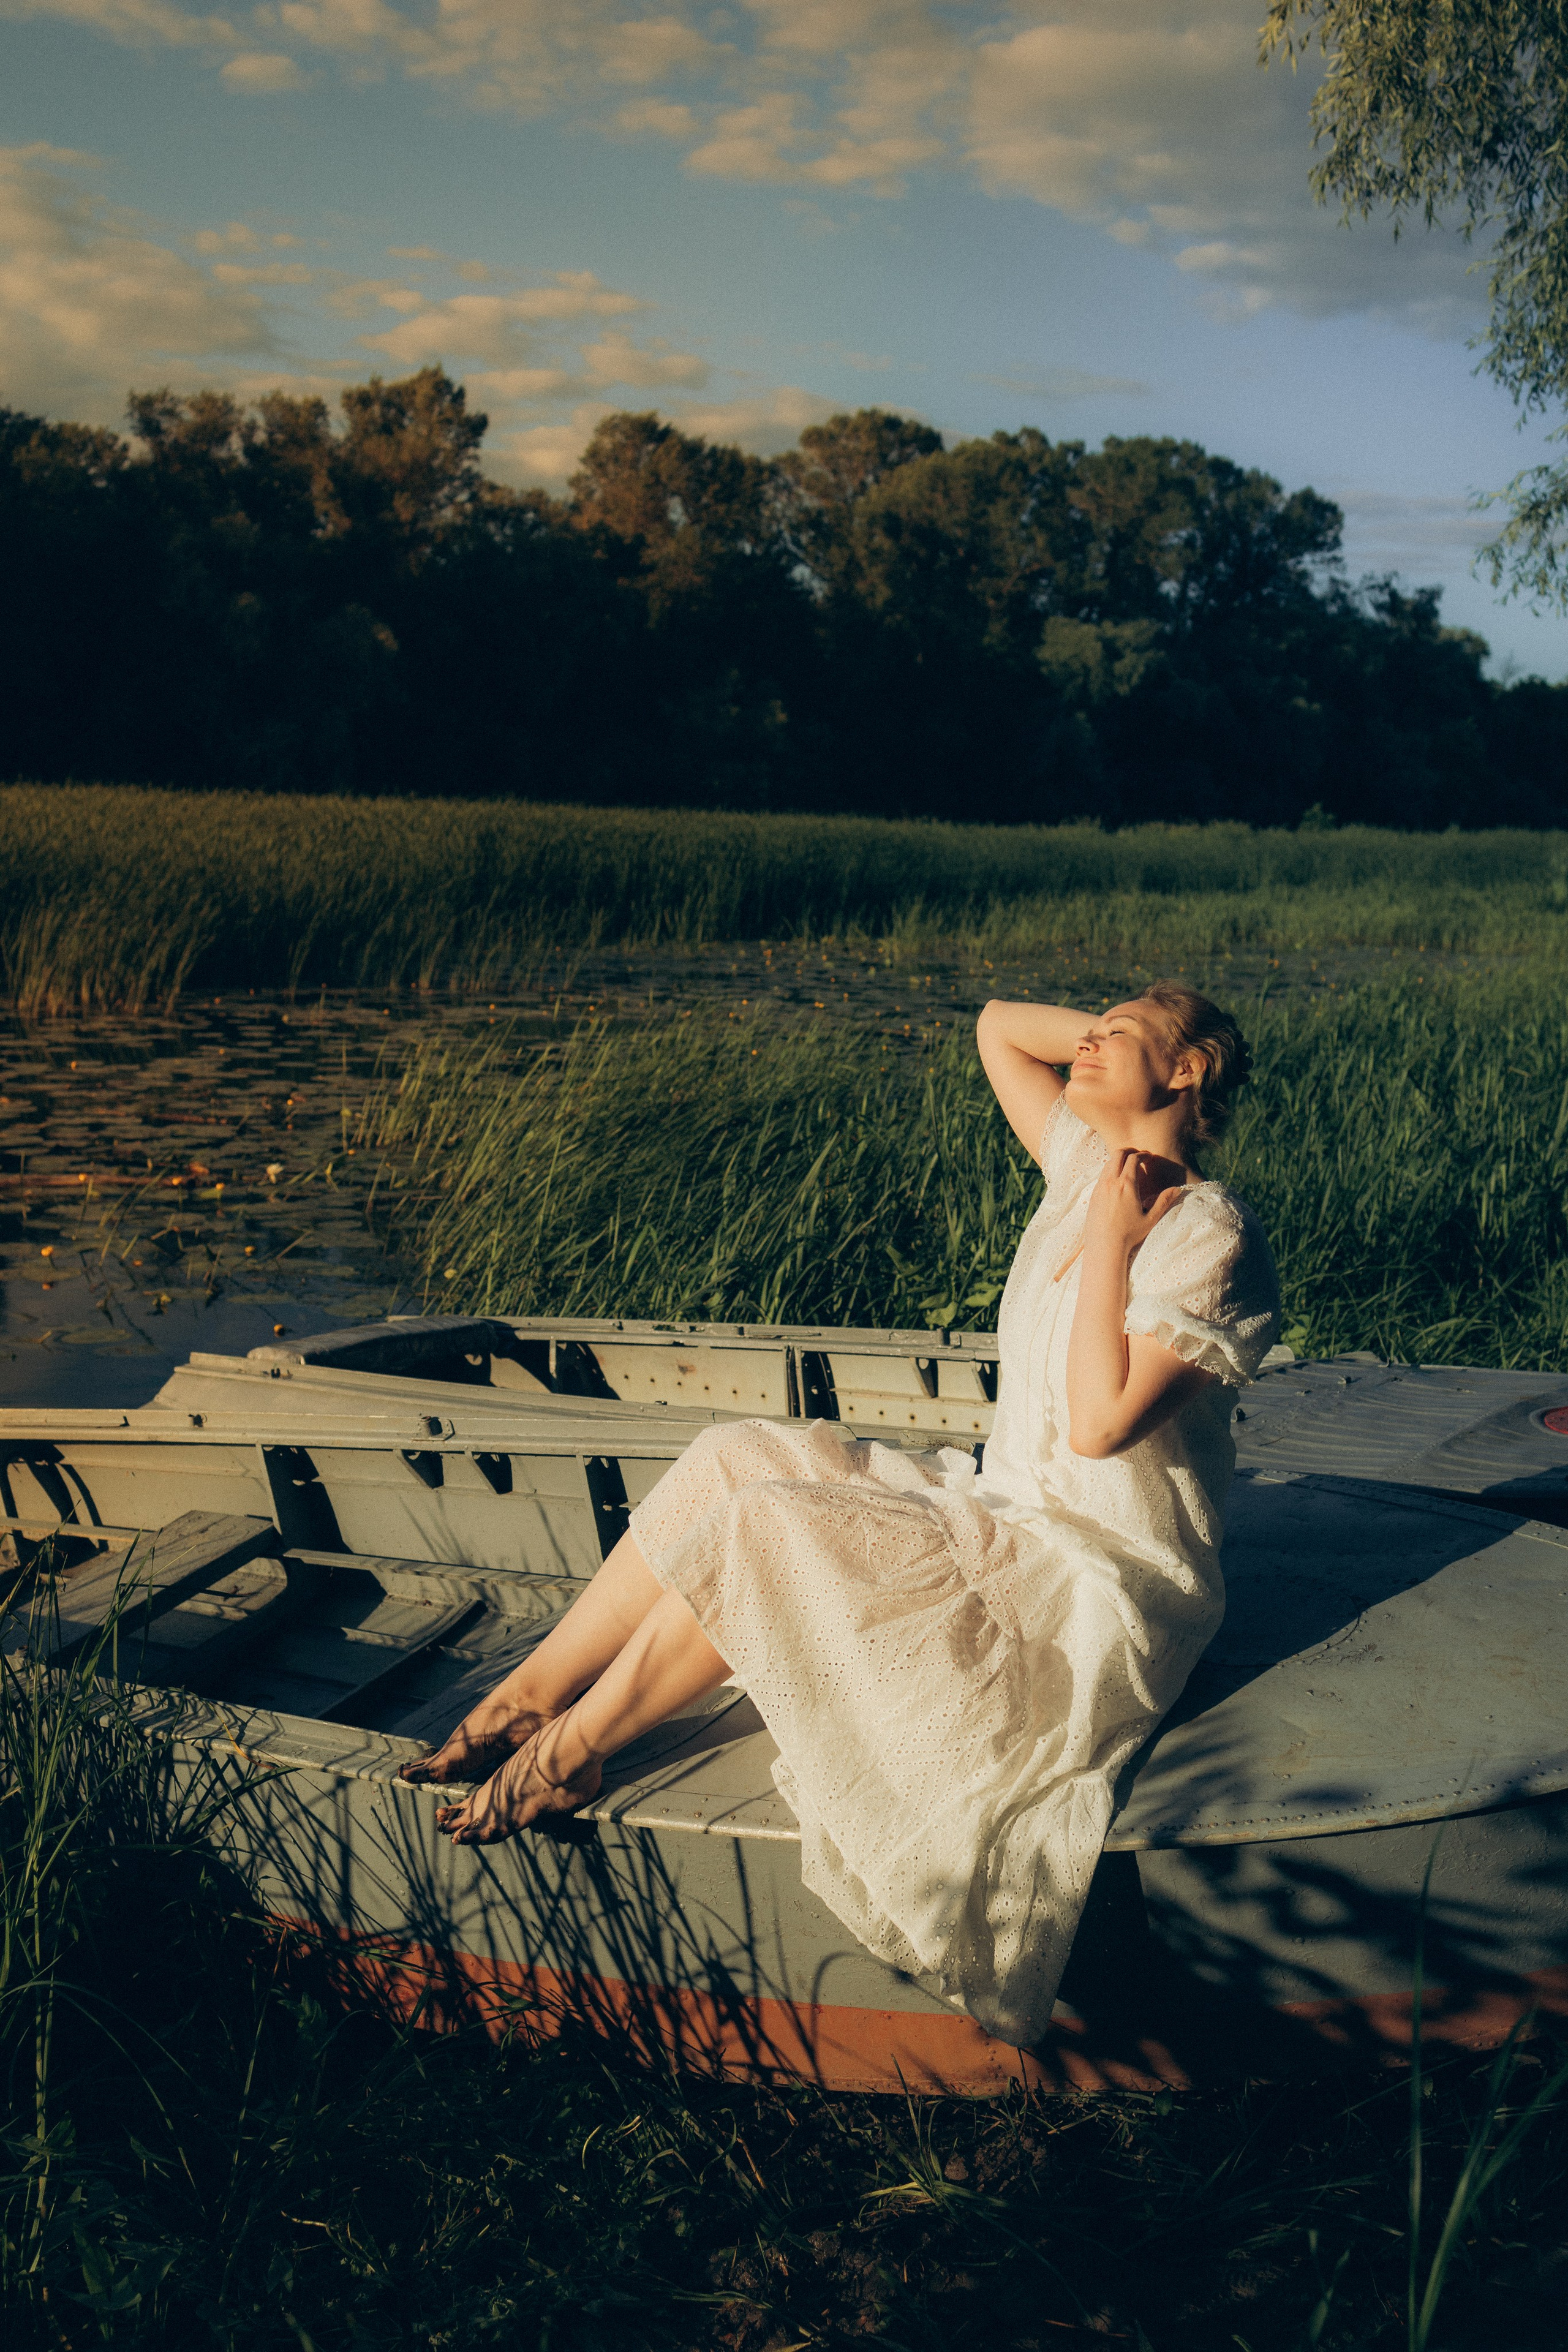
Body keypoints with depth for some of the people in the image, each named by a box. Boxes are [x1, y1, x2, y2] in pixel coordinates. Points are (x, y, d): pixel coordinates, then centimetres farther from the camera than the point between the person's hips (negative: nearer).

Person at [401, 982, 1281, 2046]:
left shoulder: (1207, 1235, -17)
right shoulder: (1094, 1161, 6)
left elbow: (1099, 1422, -26)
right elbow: (997, 1028, 17)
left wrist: (1109, 1235, -21)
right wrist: (1119, 1037, 5)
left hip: (1102, 1588, -9)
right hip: (1003, 1510, 9)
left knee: (767, 1531, -22)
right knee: (739, 1459, -6)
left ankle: (567, 1752, -6)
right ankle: (527, 1698, -3)